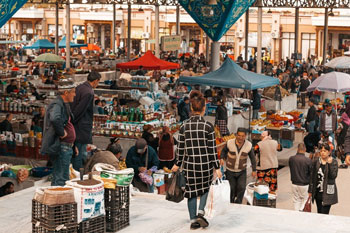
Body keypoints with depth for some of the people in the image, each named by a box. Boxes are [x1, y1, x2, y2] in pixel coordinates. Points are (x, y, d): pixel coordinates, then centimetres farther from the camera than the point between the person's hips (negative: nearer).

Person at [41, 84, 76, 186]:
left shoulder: (64, 105, 18)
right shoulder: (57, 104, -15)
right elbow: (55, 119, -37)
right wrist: (62, 133, -23)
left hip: (66, 146, 10)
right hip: (61, 146, -10)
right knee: (61, 179, -8)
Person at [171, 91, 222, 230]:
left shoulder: (184, 127, -3)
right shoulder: (208, 126, -10)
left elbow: (180, 148, 3)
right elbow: (212, 149, -8)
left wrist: (177, 164, 16)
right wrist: (217, 167, -1)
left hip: (189, 164, 2)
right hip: (205, 164, -2)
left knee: (192, 192, 13)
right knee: (205, 187, 22)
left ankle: (193, 221, 16)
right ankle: (200, 212, 6)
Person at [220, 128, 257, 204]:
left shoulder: (249, 145, -13)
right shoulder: (230, 143, -15)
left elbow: (252, 158, 2)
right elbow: (224, 151, 6)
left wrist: (254, 170, 3)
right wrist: (222, 158, -11)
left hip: (242, 171, 0)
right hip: (230, 171, 0)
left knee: (242, 188, -14)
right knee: (232, 190, 4)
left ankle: (238, 203, 7)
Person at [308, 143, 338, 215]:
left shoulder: (334, 162, -3)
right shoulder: (316, 161, 6)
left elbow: (333, 176, -14)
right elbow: (312, 176, 10)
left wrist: (329, 164, -23)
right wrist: (310, 191, 9)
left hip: (327, 192, -4)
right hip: (318, 192, 4)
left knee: (324, 213, -10)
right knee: (319, 213, 12)